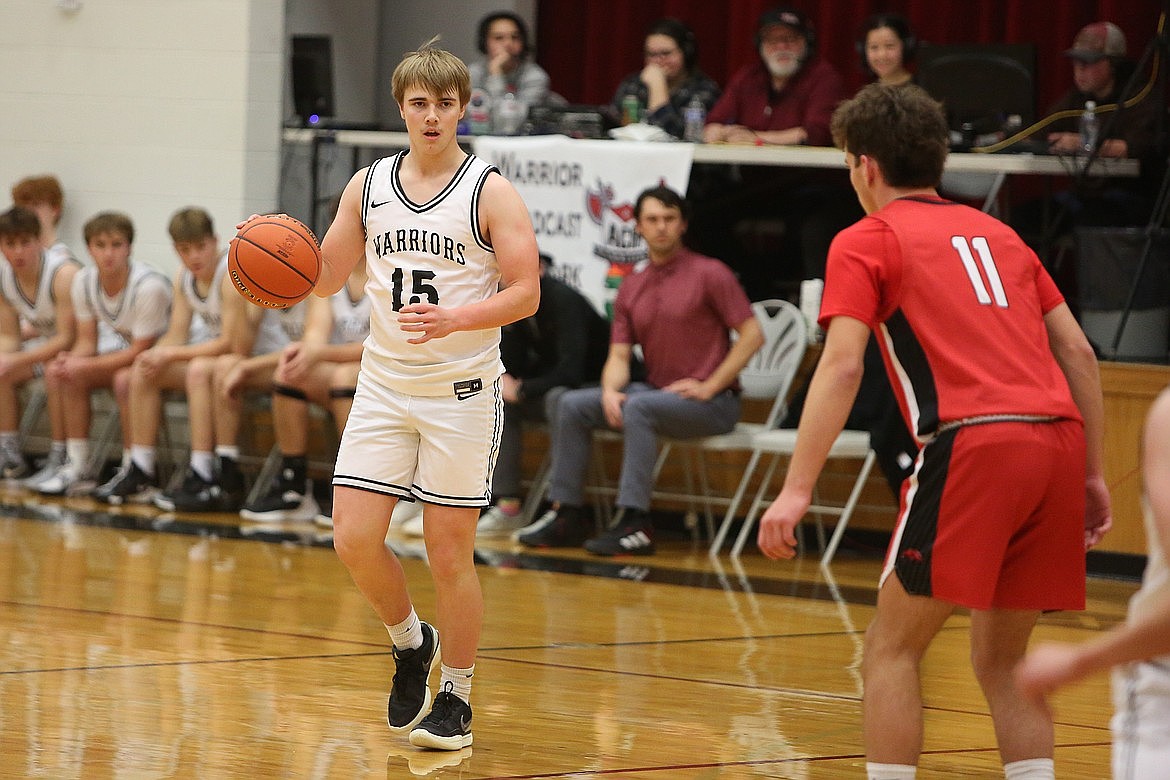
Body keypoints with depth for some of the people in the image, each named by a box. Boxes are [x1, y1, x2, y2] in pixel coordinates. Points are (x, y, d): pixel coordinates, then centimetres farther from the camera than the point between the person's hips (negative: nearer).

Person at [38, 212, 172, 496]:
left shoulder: (148, 286, -29)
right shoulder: (83, 281, -8)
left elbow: (140, 351, -25)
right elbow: (88, 341, -2)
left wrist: (84, 365, -28)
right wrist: (69, 361, -26)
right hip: (127, 350, 7)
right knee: (72, 375, -13)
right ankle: (77, 467, -7)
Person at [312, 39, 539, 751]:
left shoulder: (490, 191, -6)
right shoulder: (368, 187, 8)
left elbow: (526, 293, -10)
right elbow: (327, 277, 16)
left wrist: (453, 320, -26)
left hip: (461, 390, -4)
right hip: (384, 387, 4)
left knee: (450, 552, -1)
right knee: (354, 539, -5)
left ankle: (456, 699, 13)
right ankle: (411, 643, 23)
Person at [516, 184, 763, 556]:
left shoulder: (710, 274, -6)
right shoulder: (631, 288, 11)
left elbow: (752, 335, -10)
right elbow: (619, 356, 8)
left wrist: (708, 387, -15)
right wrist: (610, 393, -15)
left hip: (710, 402, -7)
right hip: (656, 391, 7)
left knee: (639, 407, -34)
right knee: (572, 405, -7)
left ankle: (635, 524, -36)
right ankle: (567, 515, -6)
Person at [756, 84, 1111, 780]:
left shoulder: (866, 241, 8)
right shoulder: (997, 234, 25)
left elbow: (842, 365, -5)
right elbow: (1077, 351, 21)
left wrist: (797, 490, -9)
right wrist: (1093, 473, 24)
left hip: (974, 442, -6)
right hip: (1060, 439, 6)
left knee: (892, 649, 5)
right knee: (1002, 660, 16)